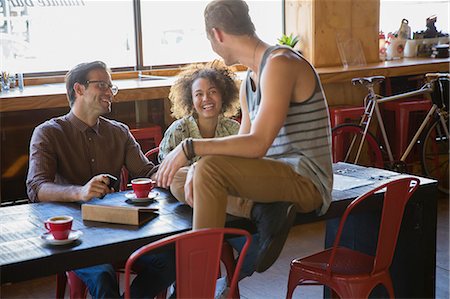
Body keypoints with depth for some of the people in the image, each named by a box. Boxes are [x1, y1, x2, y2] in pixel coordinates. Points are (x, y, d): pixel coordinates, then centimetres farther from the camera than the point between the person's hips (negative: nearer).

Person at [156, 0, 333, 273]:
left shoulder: (280, 63, -16)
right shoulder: (249, 82, 14)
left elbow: (257, 145, -25)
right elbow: (243, 147, 11)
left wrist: (190, 148, -21)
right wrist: (195, 167, -6)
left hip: (307, 181, -10)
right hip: (278, 175, 10)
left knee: (210, 169, -26)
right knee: (190, 176, 12)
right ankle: (265, 213, -4)